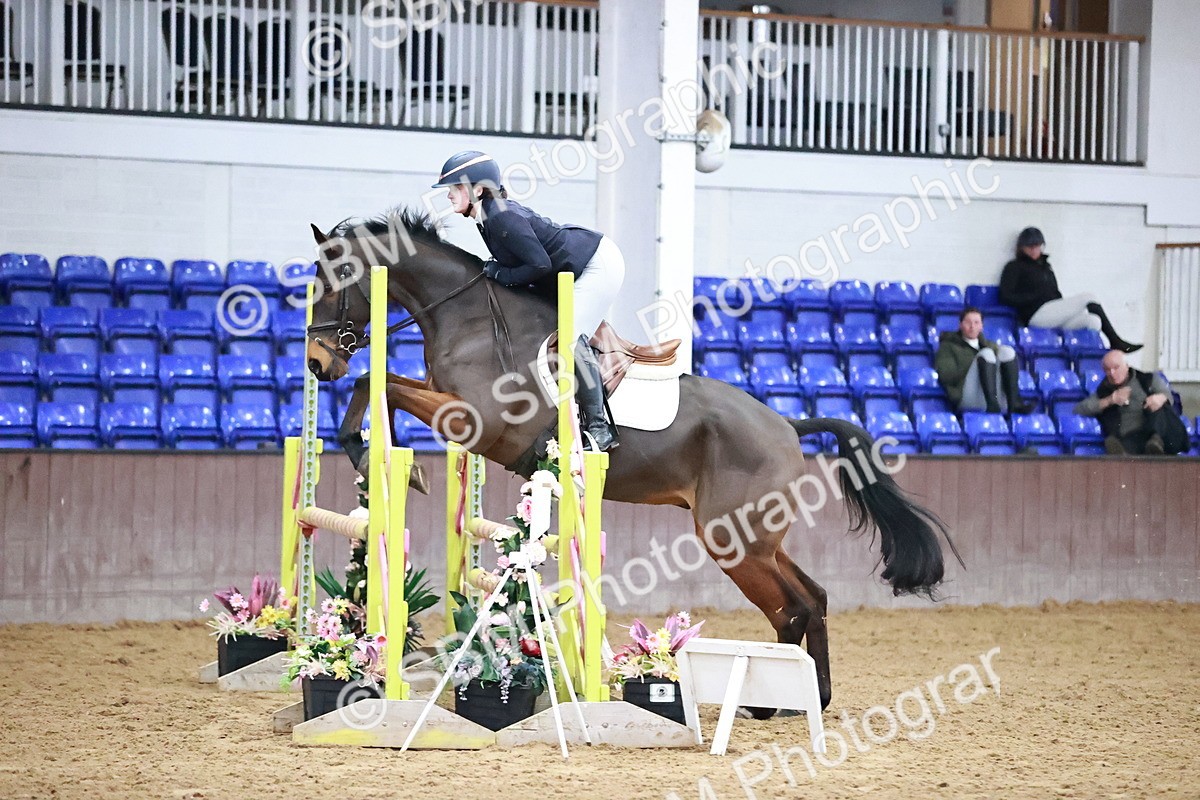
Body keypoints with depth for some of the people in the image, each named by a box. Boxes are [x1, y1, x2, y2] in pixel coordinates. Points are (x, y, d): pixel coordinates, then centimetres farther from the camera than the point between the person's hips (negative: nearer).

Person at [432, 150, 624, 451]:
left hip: (598, 264, -11)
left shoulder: (502, 217, -25)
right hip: (577, 271, 11)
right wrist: (493, 270, -2)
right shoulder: (488, 216, 5)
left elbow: (540, 265, -27)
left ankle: (599, 426, -15)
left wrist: (500, 274, -15)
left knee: (571, 337, -20)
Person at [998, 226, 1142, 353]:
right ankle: (1116, 342, -12)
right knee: (1089, 300, -19)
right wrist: (1036, 296, -8)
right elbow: (1006, 297, -3)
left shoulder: (1044, 266, 30)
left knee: (1094, 321, -19)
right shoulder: (1014, 267, 9)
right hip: (1036, 315, -7)